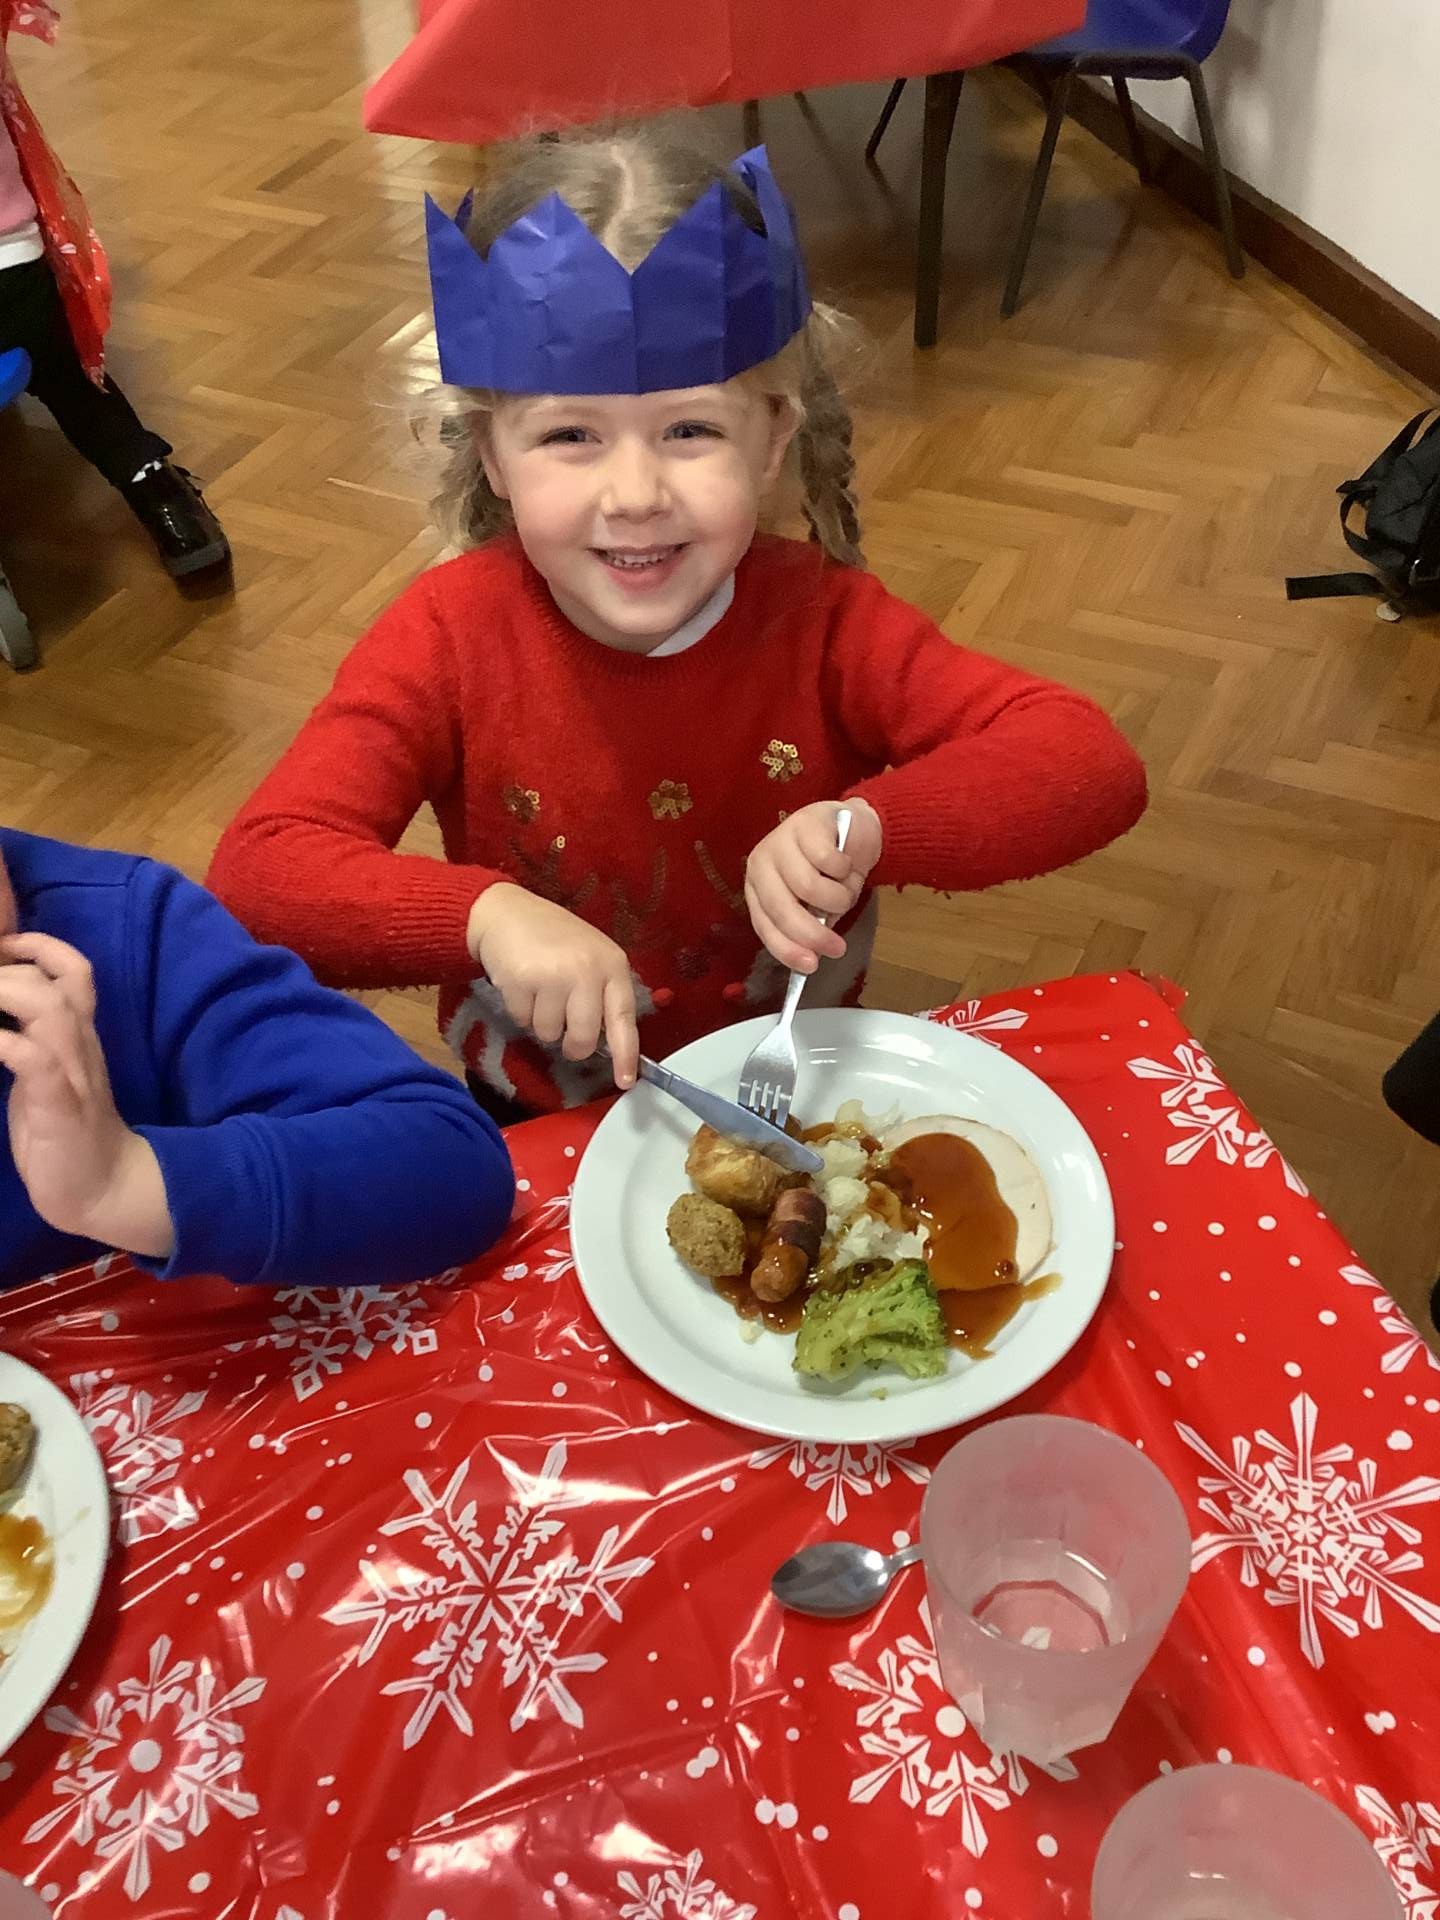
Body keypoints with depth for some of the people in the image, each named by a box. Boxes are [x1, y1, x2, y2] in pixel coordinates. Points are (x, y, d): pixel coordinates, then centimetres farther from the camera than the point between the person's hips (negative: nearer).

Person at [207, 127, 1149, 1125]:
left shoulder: (822, 620, -15)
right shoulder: (451, 637, -16)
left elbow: (1096, 767, -22)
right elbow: (257, 872, -23)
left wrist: (873, 827, -40)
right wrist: (486, 914, -40)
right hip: (539, 1145, -1)